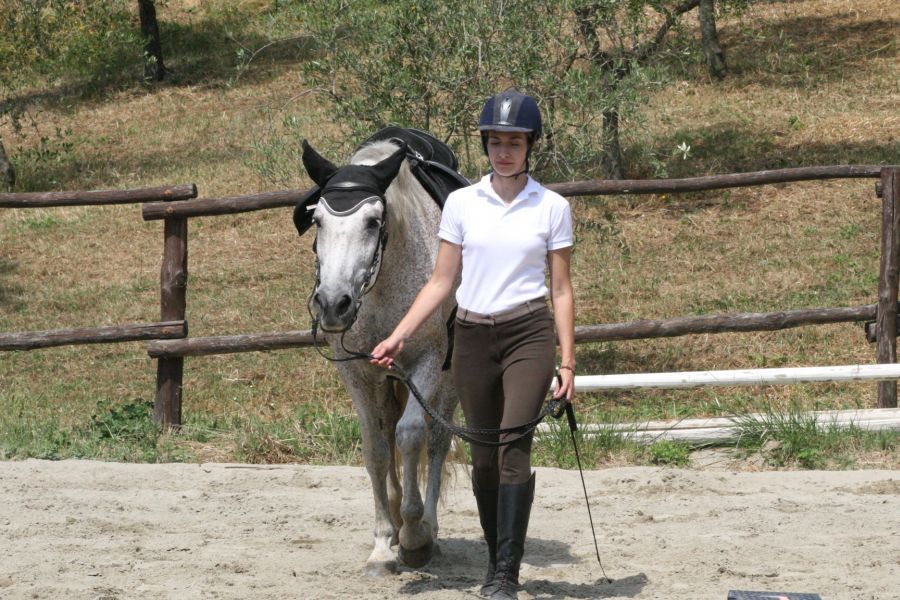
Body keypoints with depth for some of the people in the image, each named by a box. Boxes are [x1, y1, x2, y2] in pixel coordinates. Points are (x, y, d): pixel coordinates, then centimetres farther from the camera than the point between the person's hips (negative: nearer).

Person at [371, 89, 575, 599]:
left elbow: (561, 290, 3)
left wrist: (568, 364, -2)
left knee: (514, 447, -18)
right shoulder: (461, 203, 5)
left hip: (529, 334, -3)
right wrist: (398, 337, -1)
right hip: (472, 337, 3)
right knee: (484, 458, 9)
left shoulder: (552, 208, 1)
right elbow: (441, 282, 7)